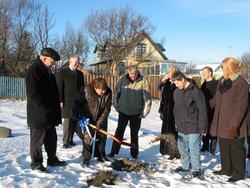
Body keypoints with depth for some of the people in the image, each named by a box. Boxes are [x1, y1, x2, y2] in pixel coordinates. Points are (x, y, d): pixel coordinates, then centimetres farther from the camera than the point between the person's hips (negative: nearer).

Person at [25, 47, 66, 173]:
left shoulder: (47, 71, 12)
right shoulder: (33, 71, -17)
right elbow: (34, 95, -22)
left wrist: (55, 109, 11)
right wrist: (46, 110, -19)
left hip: (50, 114, 9)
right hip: (38, 114, -9)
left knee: (52, 138, 17)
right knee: (37, 140, 5)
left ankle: (52, 159, 30)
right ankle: (36, 163, 19)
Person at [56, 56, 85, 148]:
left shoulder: (80, 73, 15)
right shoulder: (62, 72, 0)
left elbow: (82, 87, 17)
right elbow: (59, 87, -4)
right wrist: (60, 100, -10)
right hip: (67, 101, -4)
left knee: (75, 121, 3)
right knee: (68, 121, 0)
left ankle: (70, 139, 15)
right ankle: (66, 141, 10)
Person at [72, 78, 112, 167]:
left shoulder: (108, 93, -18)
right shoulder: (86, 91, -25)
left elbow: (107, 109, -15)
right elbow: (76, 104, -16)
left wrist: (100, 122, -19)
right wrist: (77, 117, -20)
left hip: (101, 120, 3)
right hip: (88, 119, -3)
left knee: (102, 137, 9)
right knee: (88, 137, -8)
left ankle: (101, 156, 26)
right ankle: (86, 158, 5)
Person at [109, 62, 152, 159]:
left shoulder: (143, 81, -12)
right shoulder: (123, 79, -7)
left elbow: (147, 98, -10)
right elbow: (116, 92, 4)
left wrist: (145, 112, -9)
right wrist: (116, 105, 5)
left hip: (136, 113, -1)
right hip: (123, 111, 2)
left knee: (134, 134, 9)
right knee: (119, 132, 7)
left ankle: (134, 154, 22)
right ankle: (113, 151, 17)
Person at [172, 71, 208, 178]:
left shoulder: (195, 91, -15)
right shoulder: (176, 92, 6)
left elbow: (202, 110, -14)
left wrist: (203, 128, -14)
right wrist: (176, 122, 17)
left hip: (193, 127, -7)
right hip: (181, 127, 7)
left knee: (194, 149, 1)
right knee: (182, 148, 16)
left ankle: (196, 169, 16)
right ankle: (185, 166, 32)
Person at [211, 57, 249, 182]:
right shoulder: (222, 81, 8)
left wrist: (234, 125, -22)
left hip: (233, 126, -8)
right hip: (222, 124, 8)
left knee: (236, 149, 7)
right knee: (224, 147, 18)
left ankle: (238, 173, 22)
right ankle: (226, 169, 34)